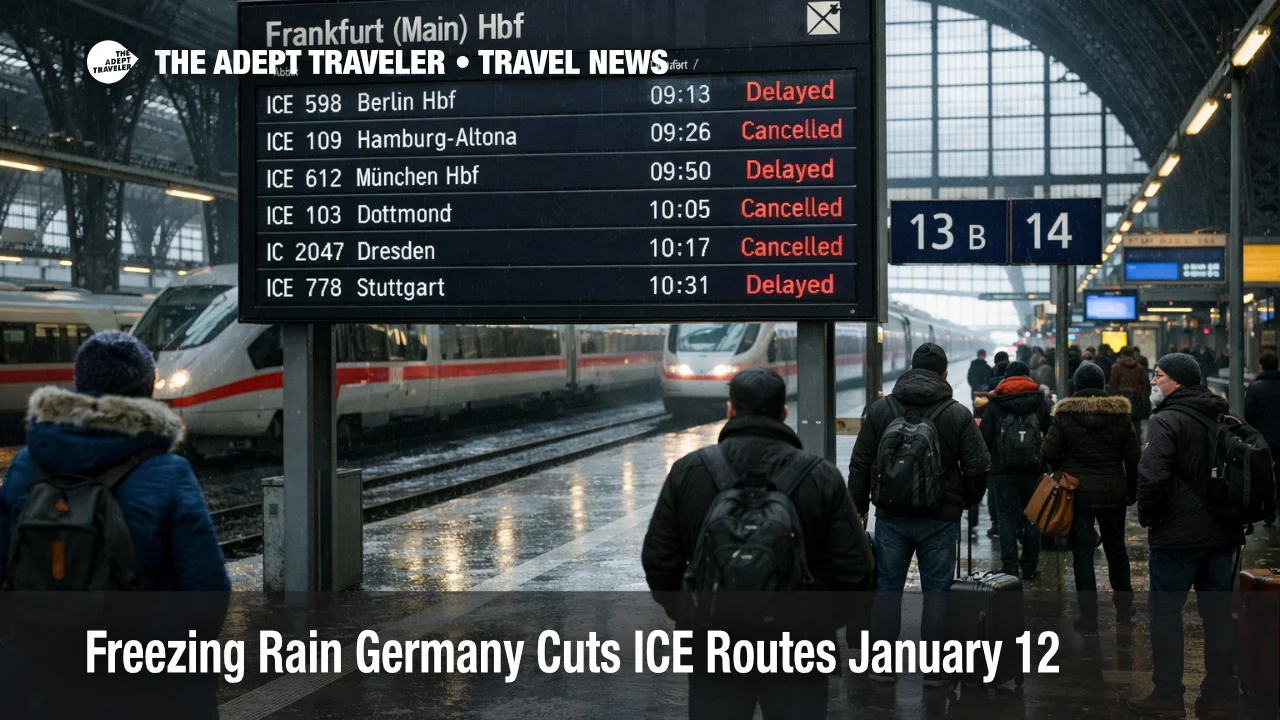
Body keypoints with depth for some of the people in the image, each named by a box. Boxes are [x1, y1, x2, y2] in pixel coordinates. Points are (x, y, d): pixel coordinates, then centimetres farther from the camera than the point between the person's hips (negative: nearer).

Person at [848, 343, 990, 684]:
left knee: (887, 588, 9)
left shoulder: (881, 408, 1)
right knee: (937, 592, 5)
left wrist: (859, 506, 12)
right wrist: (966, 501, 13)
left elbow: (860, 463, 2)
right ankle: (934, 669, 8)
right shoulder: (958, 414, -4)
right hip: (941, 518, -1)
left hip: (892, 516, 1)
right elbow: (978, 466, -5)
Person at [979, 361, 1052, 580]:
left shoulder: (995, 403, 1)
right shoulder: (1040, 401, 5)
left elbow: (985, 436, -2)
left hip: (1004, 467, -1)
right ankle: (1029, 567, 10)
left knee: (1007, 515, 3)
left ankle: (1010, 567, -5)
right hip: (1033, 466, 1)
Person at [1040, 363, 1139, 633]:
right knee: (1116, 548, 19)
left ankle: (1089, 616, 0)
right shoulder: (1120, 414, -1)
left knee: (1082, 553, 1)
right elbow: (1133, 457, 1)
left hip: (1077, 493, -3)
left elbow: (1049, 455, -10)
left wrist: (1062, 467, 12)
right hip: (1113, 494, 3)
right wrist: (1132, 491, 12)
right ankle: (1124, 606, 31)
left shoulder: (1064, 416, -8)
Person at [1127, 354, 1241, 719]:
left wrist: (1147, 517, -7)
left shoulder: (1167, 420, -14)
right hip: (1223, 533, 7)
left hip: (1178, 534, -7)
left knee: (1166, 611, 3)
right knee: (1218, 612, 11)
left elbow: (1152, 476, -23)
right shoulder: (1223, 418, 11)